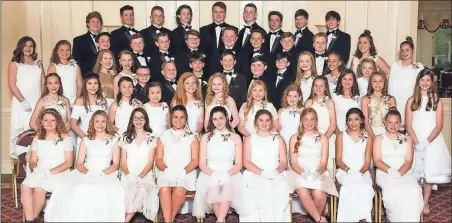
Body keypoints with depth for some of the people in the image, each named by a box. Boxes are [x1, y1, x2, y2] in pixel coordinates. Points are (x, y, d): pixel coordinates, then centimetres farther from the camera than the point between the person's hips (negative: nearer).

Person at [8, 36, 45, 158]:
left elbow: (43, 83, 15)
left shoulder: (38, 63, 17)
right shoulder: (14, 63, 5)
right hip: (22, 102, -3)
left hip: (37, 102, 3)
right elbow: (11, 84, -4)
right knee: (22, 129, -5)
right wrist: (23, 101, -12)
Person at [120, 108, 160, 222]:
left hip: (145, 175, -1)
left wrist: (140, 177, -14)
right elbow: (123, 162, 7)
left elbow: (150, 163, 3)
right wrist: (129, 176, -12)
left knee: (142, 190, -35)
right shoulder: (126, 137, 13)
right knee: (132, 189, -34)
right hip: (128, 176, 1)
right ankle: (126, 219, -18)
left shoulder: (152, 138, 10)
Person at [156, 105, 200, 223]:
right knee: (164, 189, -32)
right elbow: (158, 160, 8)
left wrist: (183, 171, -14)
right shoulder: (163, 136, 14)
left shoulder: (192, 137, 9)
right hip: (166, 173, 1)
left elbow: (195, 161, 2)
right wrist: (167, 170, -12)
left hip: (186, 173, -1)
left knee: (179, 190, -32)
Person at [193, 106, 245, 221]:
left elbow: (239, 164, 4)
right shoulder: (206, 137, 8)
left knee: (227, 186, -35)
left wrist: (226, 174, -15)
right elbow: (202, 164, 4)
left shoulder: (235, 137, 8)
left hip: (230, 174, 0)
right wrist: (214, 174, -15)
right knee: (213, 188, -34)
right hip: (210, 174, 0)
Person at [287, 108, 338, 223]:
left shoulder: (323, 138, 11)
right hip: (299, 173, -1)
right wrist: (303, 174, -16)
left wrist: (317, 173, -15)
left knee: (319, 195, -30)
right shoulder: (295, 138, 9)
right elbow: (293, 163, 3)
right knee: (303, 194, -33)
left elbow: (324, 162, 6)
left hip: (318, 173, 1)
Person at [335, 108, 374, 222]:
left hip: (363, 172, 1)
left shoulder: (368, 137, 11)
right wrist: (349, 170, -15)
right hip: (344, 172, -1)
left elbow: (367, 161, 5)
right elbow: (338, 160, 4)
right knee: (353, 186, -35)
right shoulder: (341, 136, 8)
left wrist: (360, 173, -14)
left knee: (366, 187, -34)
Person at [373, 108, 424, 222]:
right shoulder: (379, 139, 13)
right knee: (392, 191, -36)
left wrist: (399, 173, -14)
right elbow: (377, 160, 1)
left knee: (414, 191, -32)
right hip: (384, 173, -2)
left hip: (404, 173, 2)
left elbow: (409, 161, 6)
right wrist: (390, 171, -17)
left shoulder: (407, 139, 18)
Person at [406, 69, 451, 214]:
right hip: (414, 141, 0)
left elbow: (439, 126, -3)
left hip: (432, 141, 0)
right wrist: (417, 143, -14)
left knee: (429, 172, 3)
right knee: (414, 172, 0)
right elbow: (408, 125, -2)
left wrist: (426, 142, -15)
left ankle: (425, 203, 14)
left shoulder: (437, 101, 2)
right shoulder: (412, 101, 2)